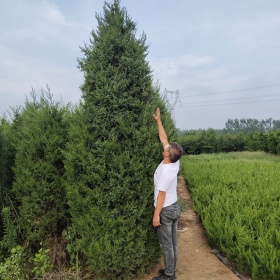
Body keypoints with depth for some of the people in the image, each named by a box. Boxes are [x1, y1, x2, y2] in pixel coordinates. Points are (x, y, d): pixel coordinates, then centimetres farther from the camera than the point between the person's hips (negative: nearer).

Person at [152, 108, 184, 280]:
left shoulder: (165, 171, -26)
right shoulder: (175, 162, -3)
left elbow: (161, 195, -22)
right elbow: (164, 139, 5)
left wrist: (156, 215, -16)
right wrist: (159, 121, 10)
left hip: (166, 210, -9)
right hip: (175, 208, 9)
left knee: (166, 244, 5)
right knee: (173, 242, 17)